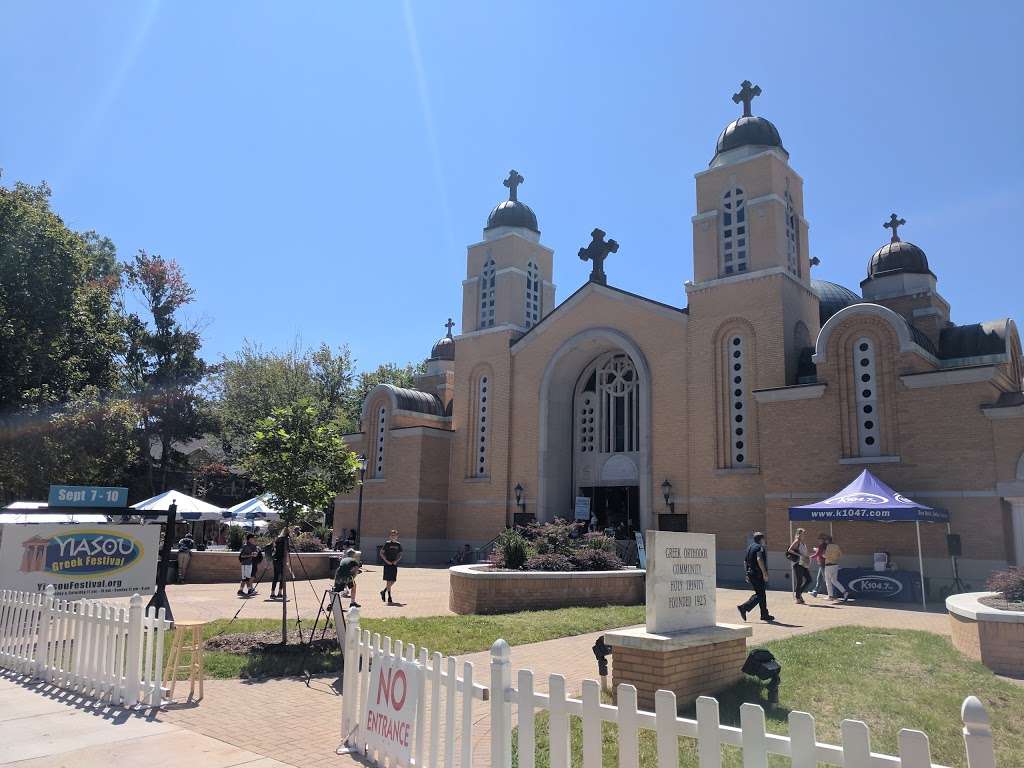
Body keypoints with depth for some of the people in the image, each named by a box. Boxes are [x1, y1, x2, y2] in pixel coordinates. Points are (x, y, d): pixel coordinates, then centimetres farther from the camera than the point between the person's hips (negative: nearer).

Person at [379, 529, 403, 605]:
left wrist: (396, 561, -2)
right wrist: (386, 561, -12)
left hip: (394, 564, 5)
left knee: (393, 581, 6)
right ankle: (389, 599, -1)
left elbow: (400, 555, 15)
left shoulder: (398, 545, 8)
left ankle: (383, 591, 31)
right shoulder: (387, 543, -5)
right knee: (389, 581, -6)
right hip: (388, 564, -5)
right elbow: (381, 553, -4)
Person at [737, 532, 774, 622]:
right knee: (760, 595, -6)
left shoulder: (750, 547, 16)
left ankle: (765, 615, 20)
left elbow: (745, 561, 19)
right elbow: (759, 559, -26)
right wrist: (765, 573, -25)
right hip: (758, 574, -9)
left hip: (750, 574, 9)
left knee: (761, 594, 16)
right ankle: (744, 607, -18)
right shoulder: (760, 547, -11)